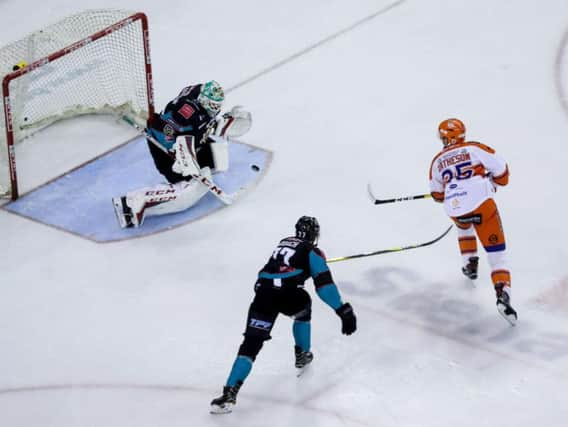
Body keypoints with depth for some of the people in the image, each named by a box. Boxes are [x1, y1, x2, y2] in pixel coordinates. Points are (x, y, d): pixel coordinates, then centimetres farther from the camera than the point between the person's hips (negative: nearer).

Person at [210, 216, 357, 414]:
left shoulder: (283, 243, 31)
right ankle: (302, 355, 44)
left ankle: (230, 392, -19)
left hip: (263, 293, 3)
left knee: (251, 342, -4)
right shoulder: (312, 252, 14)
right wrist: (343, 310, -1)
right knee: (303, 310, 34)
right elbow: (324, 283, 2)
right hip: (288, 295, -3)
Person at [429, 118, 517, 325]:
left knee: (464, 226, 42)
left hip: (455, 210, 3)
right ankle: (502, 294, -20)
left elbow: (437, 194, 26)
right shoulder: (474, 148, 7)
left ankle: (470, 264, 37)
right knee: (496, 252, -1)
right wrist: (494, 183, 22)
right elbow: (500, 169, 2)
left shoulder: (438, 161, 18)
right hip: (481, 203, -3)